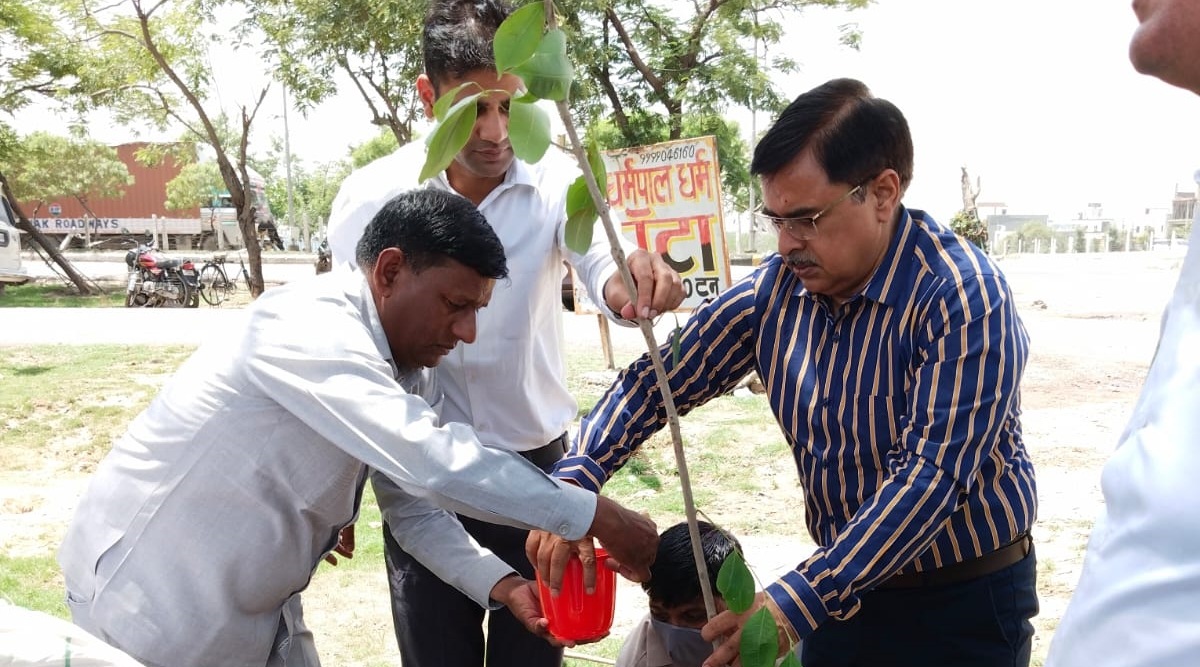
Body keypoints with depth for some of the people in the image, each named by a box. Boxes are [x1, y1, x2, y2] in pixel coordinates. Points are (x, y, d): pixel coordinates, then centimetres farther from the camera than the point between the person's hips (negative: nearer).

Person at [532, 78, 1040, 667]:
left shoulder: (964, 297, -22)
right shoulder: (776, 289, -7)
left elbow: (932, 475, -28)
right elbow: (657, 379, -2)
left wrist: (798, 601, -34)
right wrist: (574, 483, -16)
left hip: (966, 600, -4)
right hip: (844, 586, 5)